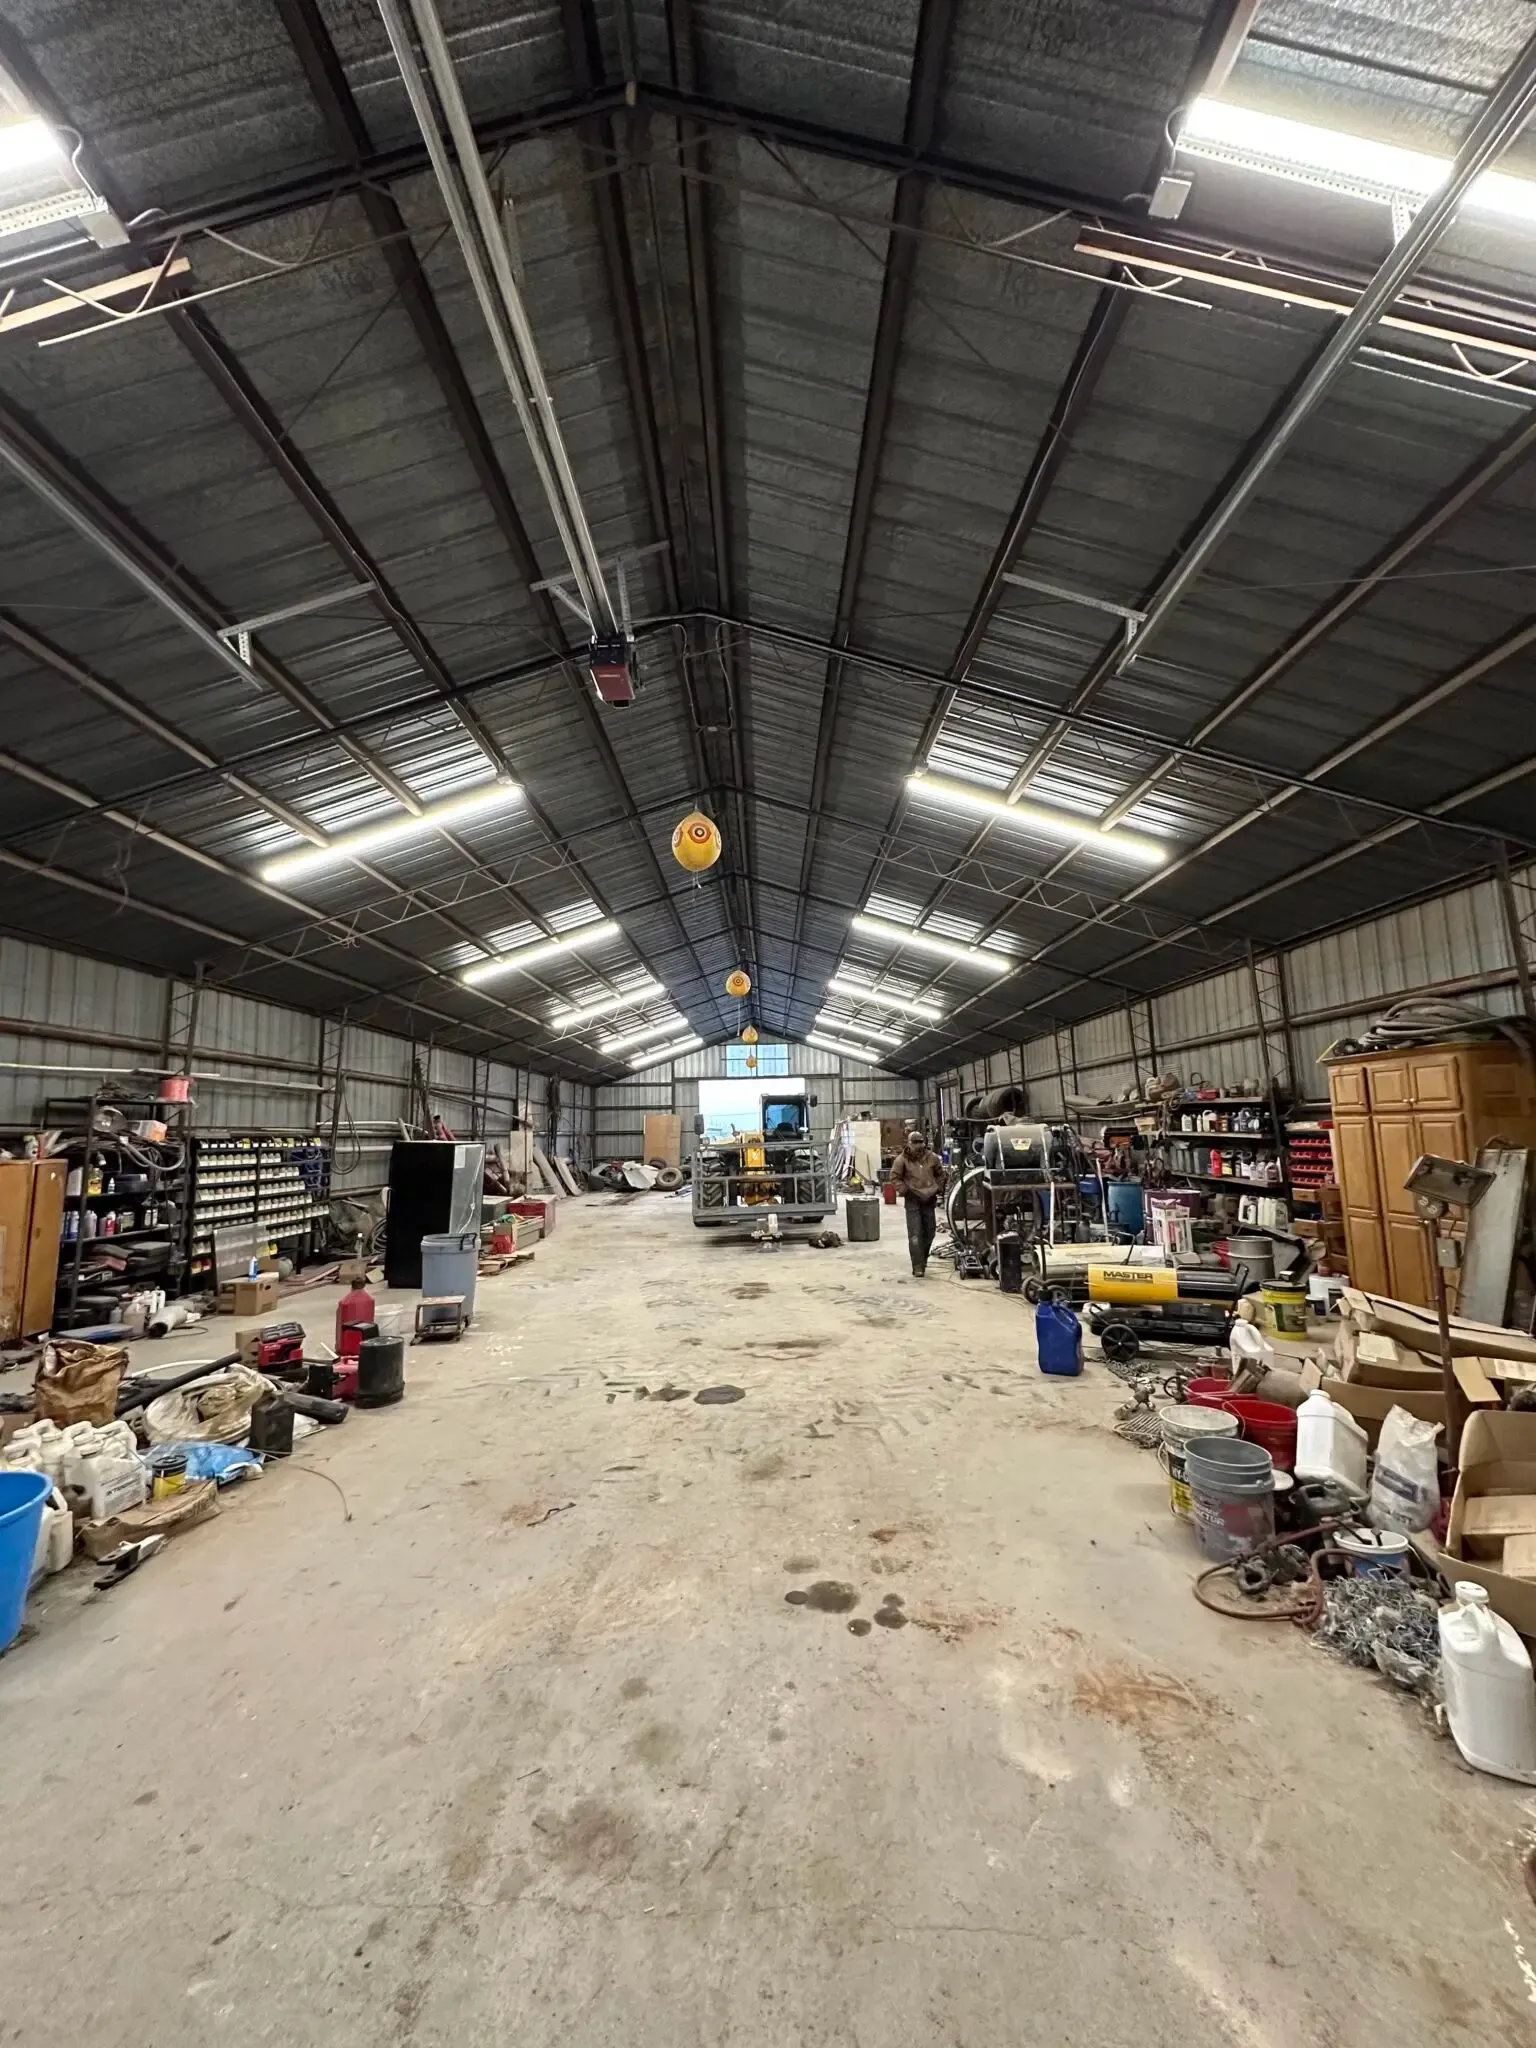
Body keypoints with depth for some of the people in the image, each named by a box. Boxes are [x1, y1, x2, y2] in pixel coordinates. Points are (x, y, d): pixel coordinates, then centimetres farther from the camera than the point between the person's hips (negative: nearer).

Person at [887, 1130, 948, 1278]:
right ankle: (918, 1267, -7)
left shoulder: (932, 1157, 1)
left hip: (929, 1200, 4)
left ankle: (923, 1259, 35)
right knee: (915, 1235, -9)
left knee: (929, 1233, 14)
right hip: (913, 1201, -4)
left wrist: (938, 1188, 7)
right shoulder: (902, 1159, -8)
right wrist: (905, 1190, -12)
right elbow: (895, 1178, -2)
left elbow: (941, 1174, 17)